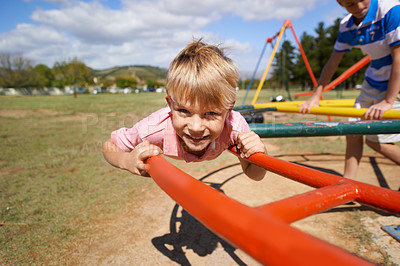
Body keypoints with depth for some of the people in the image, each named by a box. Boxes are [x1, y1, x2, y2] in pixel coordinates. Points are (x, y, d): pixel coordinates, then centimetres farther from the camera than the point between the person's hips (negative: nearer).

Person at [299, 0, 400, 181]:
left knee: (375, 141, -7)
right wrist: (316, 96, 6)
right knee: (353, 133, 3)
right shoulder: (346, 26, -1)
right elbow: (332, 63, 6)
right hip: (372, 83, 6)